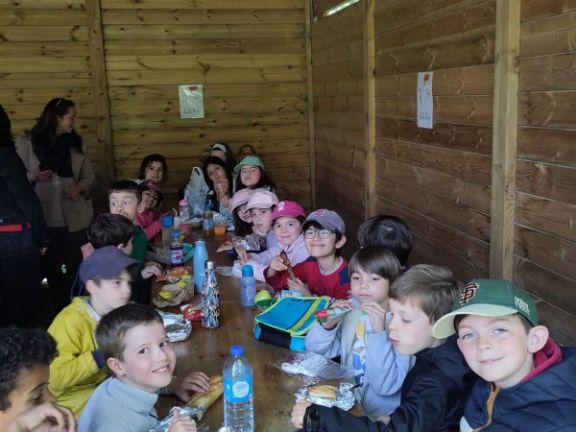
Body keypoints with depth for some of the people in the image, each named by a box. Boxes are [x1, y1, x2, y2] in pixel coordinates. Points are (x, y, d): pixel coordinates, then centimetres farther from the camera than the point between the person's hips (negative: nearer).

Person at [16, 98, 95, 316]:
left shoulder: (77, 143, 7)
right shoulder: (27, 142, 0)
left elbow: (89, 176, 9)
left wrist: (81, 187, -11)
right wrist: (34, 176, -18)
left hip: (75, 217, 1)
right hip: (44, 218, -1)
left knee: (77, 267, -1)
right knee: (52, 267, 9)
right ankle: (59, 312, 24)